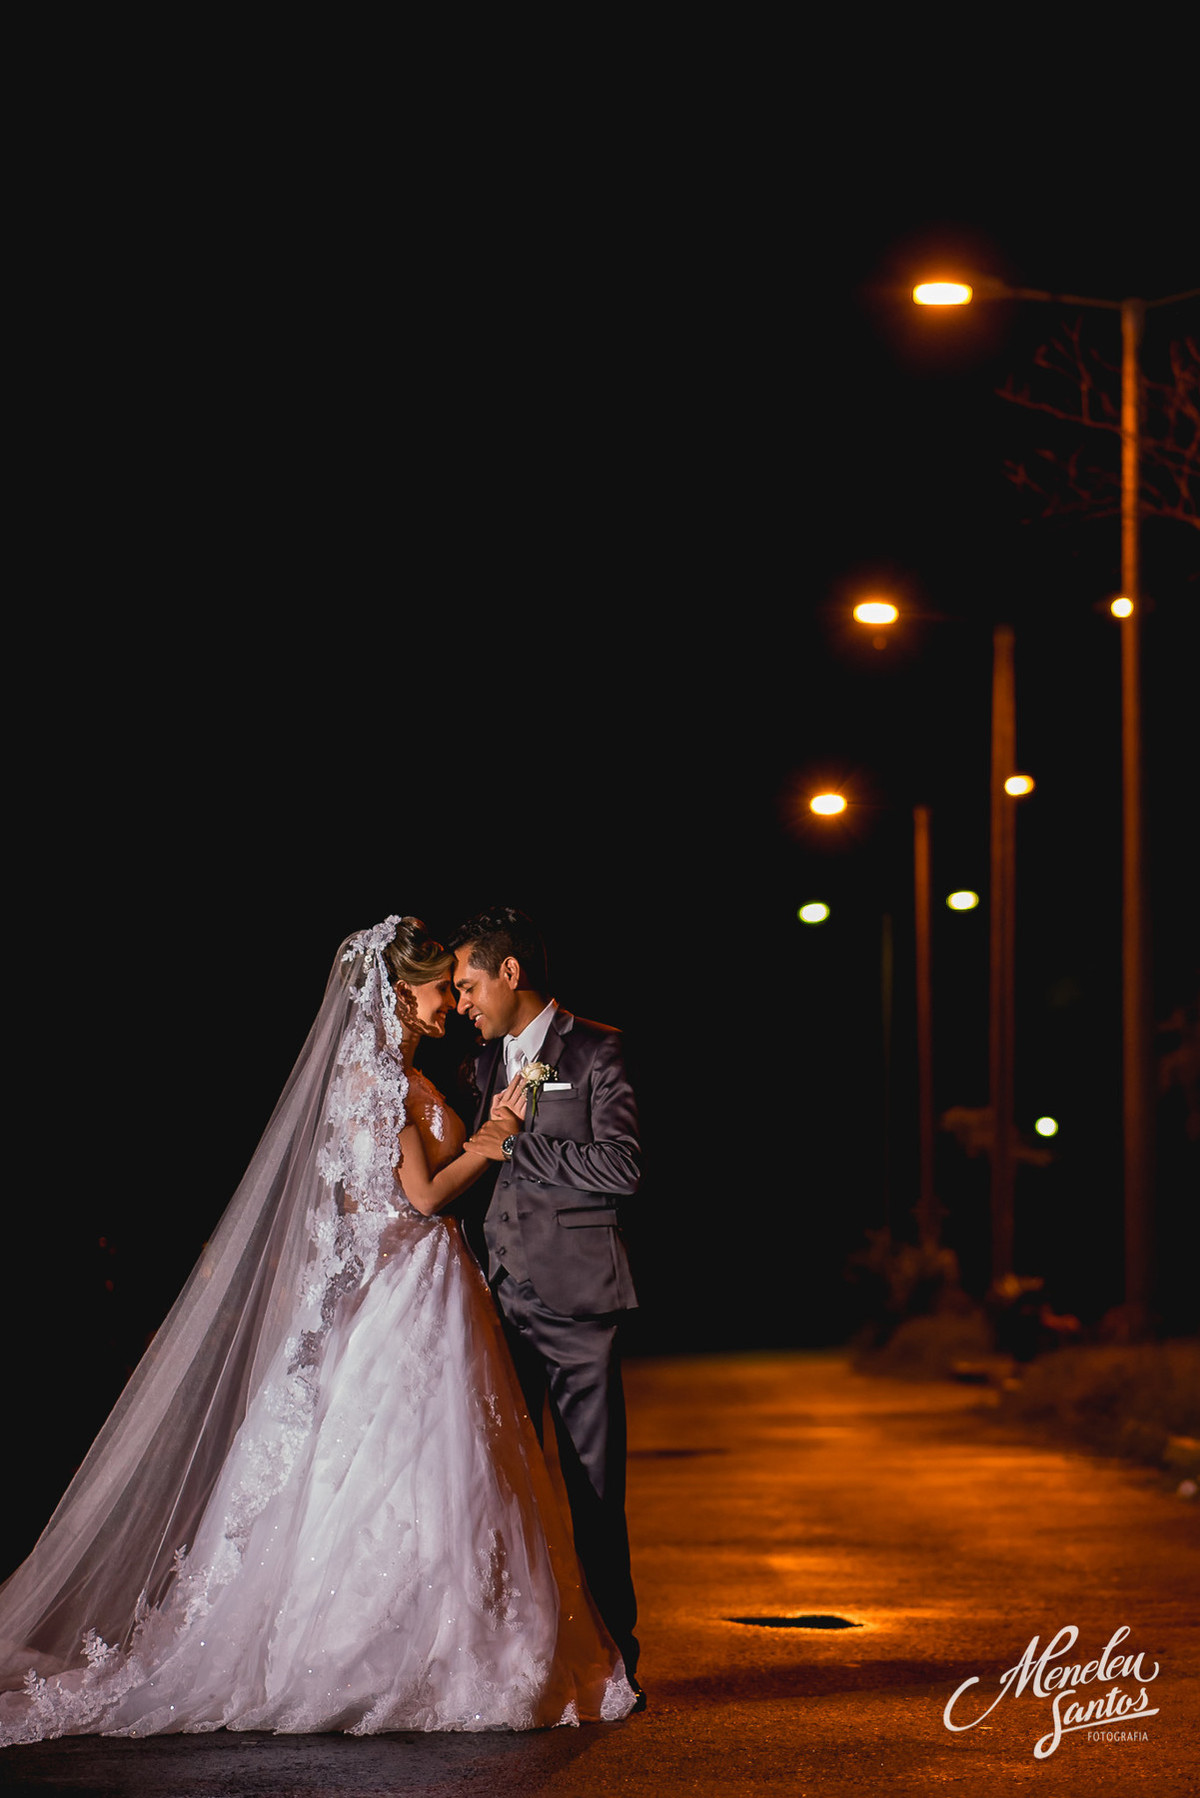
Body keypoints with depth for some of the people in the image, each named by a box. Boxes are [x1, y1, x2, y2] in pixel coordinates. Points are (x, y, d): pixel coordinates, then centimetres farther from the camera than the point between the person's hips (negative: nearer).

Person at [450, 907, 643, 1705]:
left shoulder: (596, 1051, -2)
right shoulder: (488, 1063, 18)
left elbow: (620, 1166, -14)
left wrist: (515, 1145, -10)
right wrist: (494, 1126, 4)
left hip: (577, 1302, -6)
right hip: (500, 1302, 6)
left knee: (595, 1491, -1)